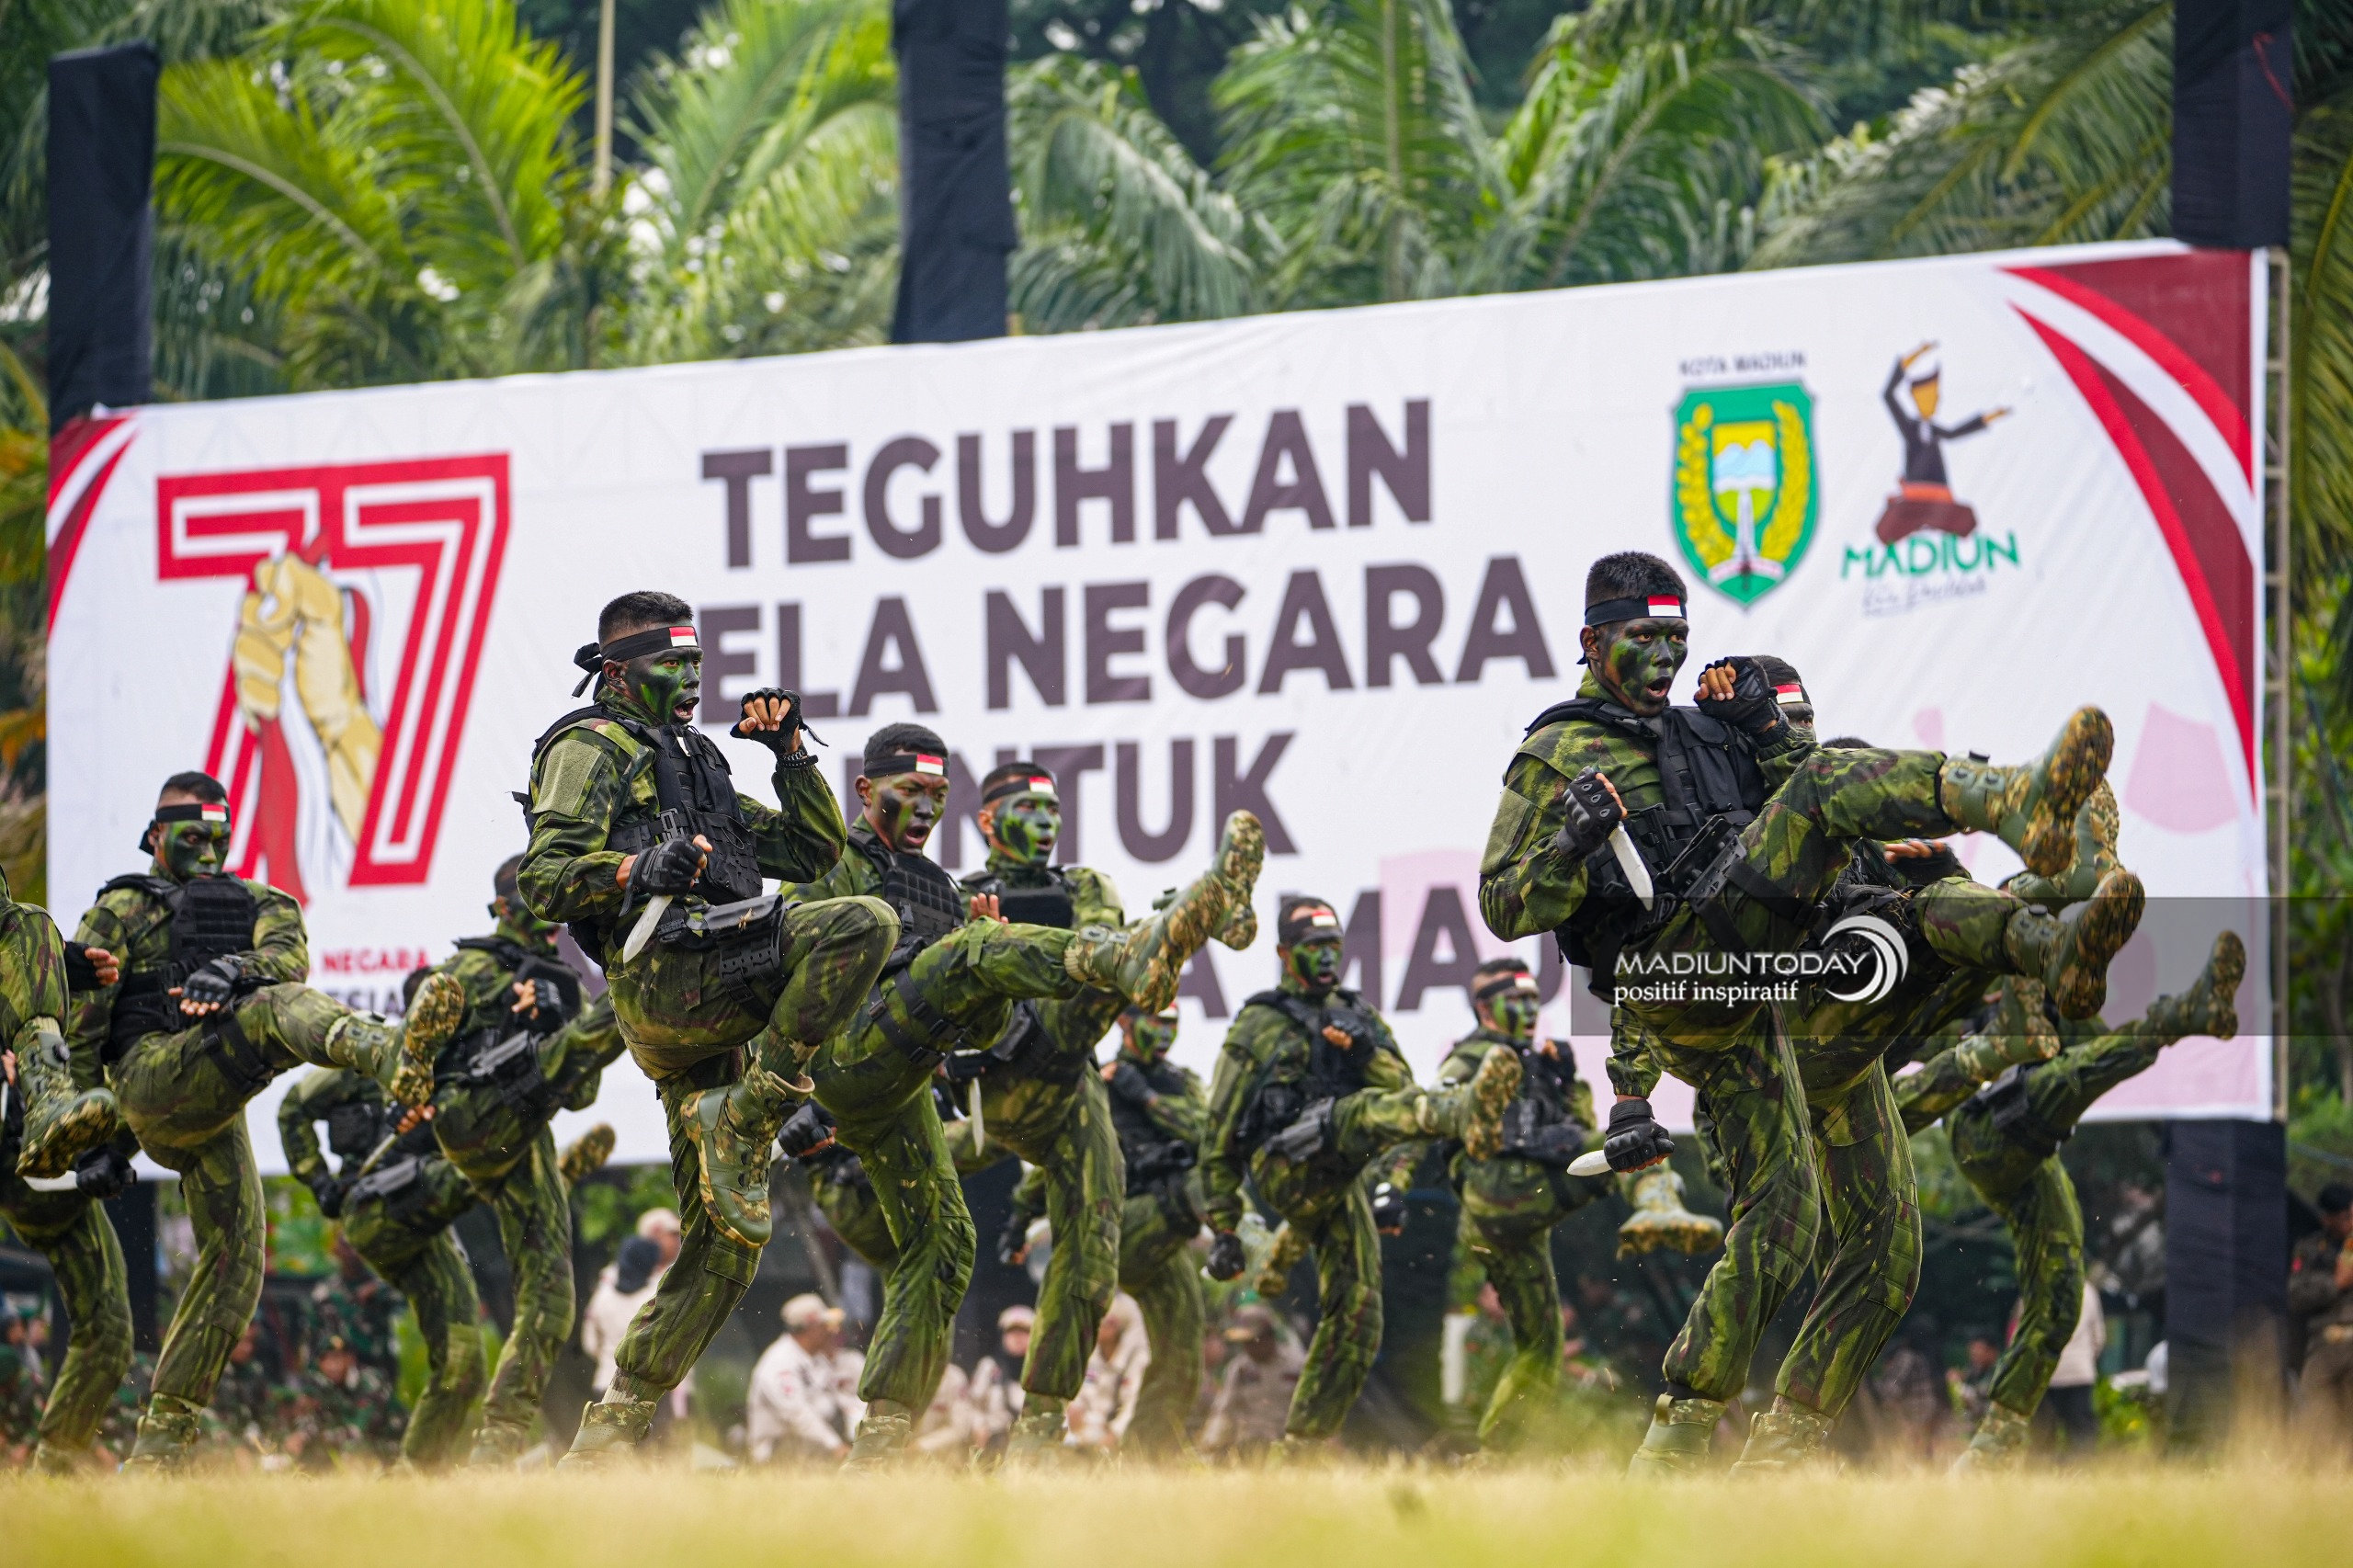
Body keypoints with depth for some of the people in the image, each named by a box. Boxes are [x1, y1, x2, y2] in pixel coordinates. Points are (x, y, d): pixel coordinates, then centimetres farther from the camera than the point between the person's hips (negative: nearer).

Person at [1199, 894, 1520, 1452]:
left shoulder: (1362, 1018, 23)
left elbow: (1403, 1088, 8)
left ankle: (1304, 1442, 8)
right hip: (1288, 1170, -6)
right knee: (1365, 1112, -32)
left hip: (1341, 1188, 6)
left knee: (1355, 1313, 0)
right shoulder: (1259, 1025, 11)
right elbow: (1220, 1135, 10)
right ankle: (1467, 1113, -63)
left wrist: (1364, 1048, -11)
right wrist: (1223, 1230, 6)